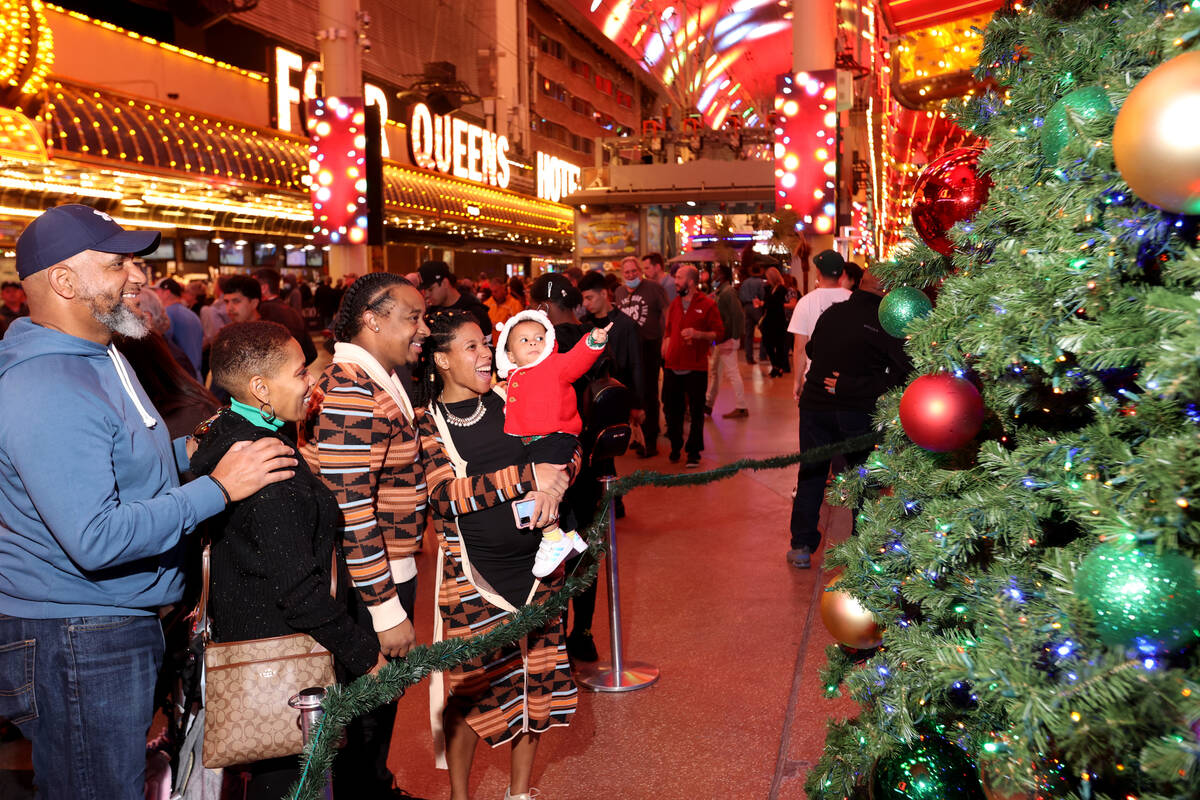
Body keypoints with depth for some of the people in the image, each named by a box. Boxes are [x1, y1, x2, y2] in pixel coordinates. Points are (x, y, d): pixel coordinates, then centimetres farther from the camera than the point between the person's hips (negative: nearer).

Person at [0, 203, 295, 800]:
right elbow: (96, 540, -31)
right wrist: (218, 488, -24)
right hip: (76, 643, -10)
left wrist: (190, 450, 6)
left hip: (126, 625, 10)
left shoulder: (100, 357, 11)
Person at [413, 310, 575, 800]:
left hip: (536, 562, 5)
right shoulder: (428, 423, -6)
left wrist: (554, 484, -15)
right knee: (473, 687, 4)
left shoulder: (508, 402, 6)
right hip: (473, 573, -4)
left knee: (536, 677, 12)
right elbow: (445, 495, -18)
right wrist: (530, 476, -19)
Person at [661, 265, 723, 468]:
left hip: (696, 367, -5)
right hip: (673, 367, 5)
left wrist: (698, 334, -19)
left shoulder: (707, 304, -3)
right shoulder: (674, 304, 14)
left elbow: (719, 333, -4)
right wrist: (664, 353, 9)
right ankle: (675, 447, 24)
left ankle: (693, 453, 9)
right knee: (671, 409, 8)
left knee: (696, 412, 1)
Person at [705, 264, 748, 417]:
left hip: (727, 340, -10)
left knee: (732, 372, -5)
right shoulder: (720, 291, 13)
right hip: (720, 340, 10)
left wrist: (732, 338, -19)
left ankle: (741, 408, 1)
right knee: (713, 370, 16)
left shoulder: (728, 292, -15)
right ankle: (708, 404, 26)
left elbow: (739, 316, -20)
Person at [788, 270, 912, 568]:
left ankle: (802, 547, 16)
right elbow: (902, 372, -21)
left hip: (815, 406, 3)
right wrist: (854, 387, -18)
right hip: (858, 410, -3)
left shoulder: (831, 312, 1)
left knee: (811, 473, 13)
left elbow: (811, 350, 16)